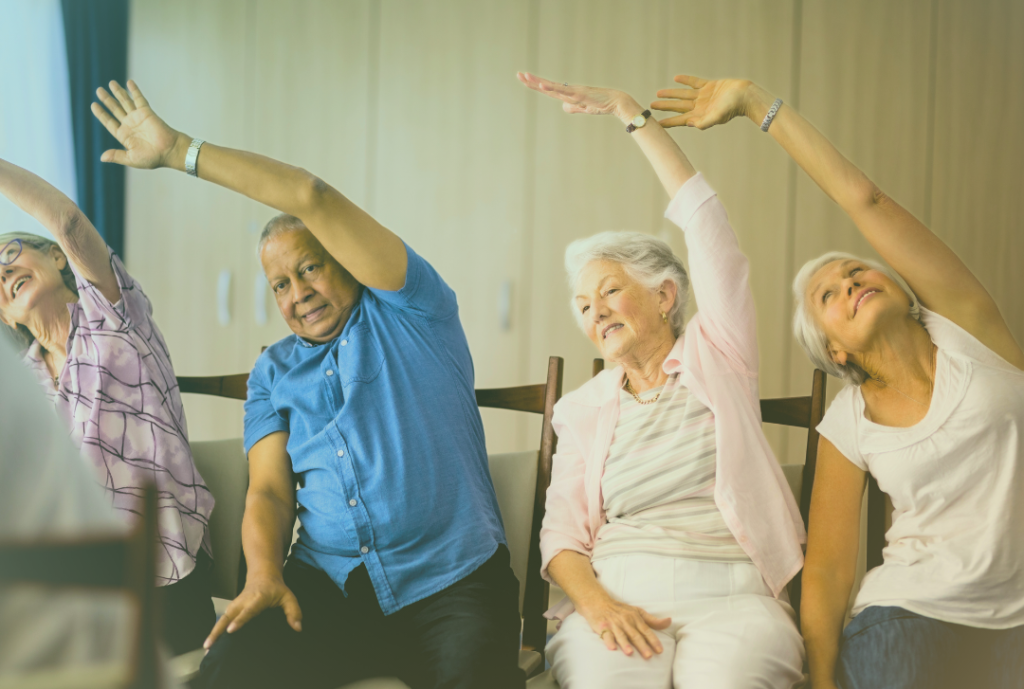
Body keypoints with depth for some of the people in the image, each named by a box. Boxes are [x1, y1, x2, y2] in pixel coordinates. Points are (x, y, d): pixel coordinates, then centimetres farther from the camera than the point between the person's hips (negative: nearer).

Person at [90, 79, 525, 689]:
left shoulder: (407, 312, 6)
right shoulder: (276, 371, 21)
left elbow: (313, 198, -4)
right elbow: (269, 489, 10)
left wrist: (180, 150, 0)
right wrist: (264, 574, -12)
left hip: (451, 581, -3)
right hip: (328, 584, 3)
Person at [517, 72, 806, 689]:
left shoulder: (714, 358, 14)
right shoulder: (583, 408, 20)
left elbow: (703, 217, 6)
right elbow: (562, 533, 11)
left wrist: (631, 112, 6)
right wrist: (595, 603, -11)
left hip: (730, 594, -1)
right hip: (617, 592, 1)